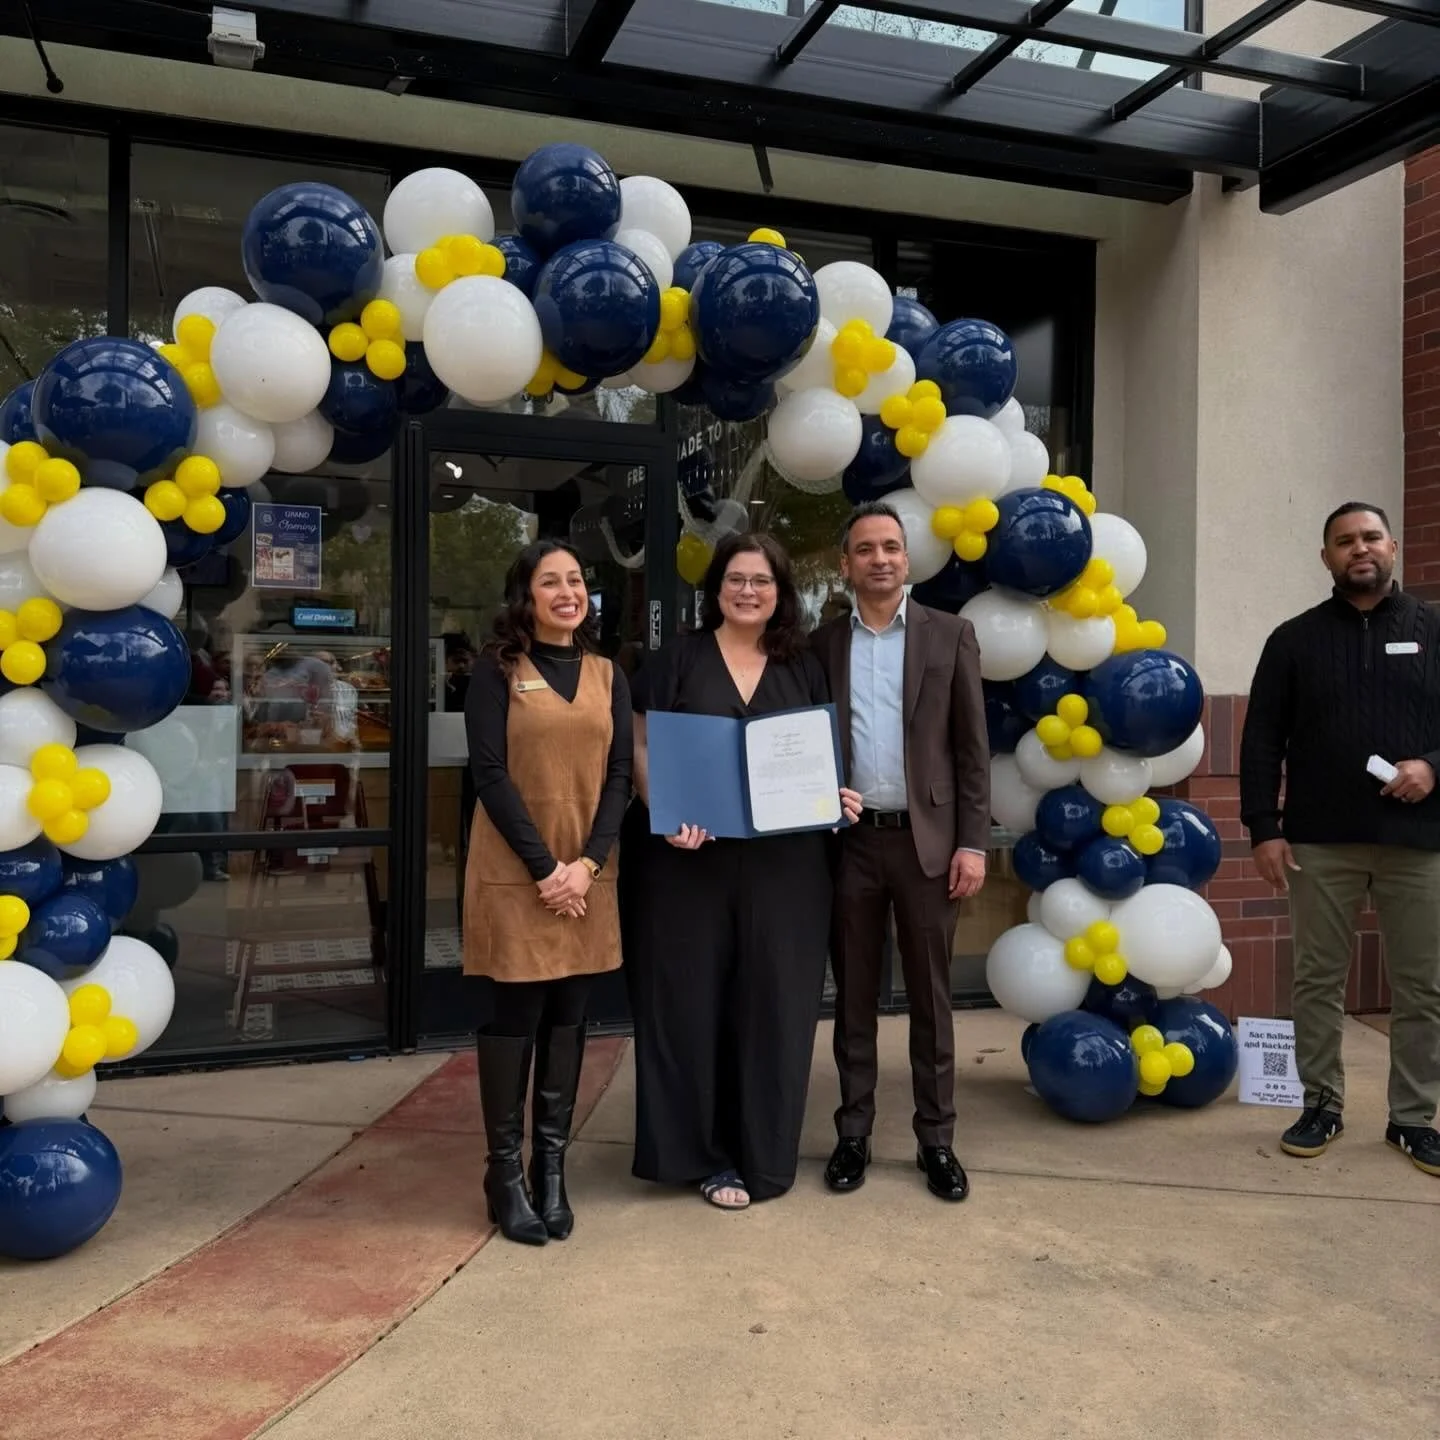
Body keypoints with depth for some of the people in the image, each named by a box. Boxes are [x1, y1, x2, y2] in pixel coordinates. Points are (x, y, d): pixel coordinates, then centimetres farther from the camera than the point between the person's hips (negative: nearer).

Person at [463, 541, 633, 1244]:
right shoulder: (497, 669, -2)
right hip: (514, 870, -4)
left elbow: (619, 775, 5)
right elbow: (489, 772, -9)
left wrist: (587, 862, -9)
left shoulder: (606, 675, 10)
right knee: (515, 1013, 1)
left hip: (586, 873, 4)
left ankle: (551, 1166, 19)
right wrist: (543, 865, -15)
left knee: (567, 1016, 8)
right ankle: (505, 1170, 14)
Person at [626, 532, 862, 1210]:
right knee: (692, 1002, 4)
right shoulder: (679, 658, 3)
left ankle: (763, 1152, 23)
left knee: (772, 1003, 8)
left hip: (783, 861, 2)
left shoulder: (803, 668, 11)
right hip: (691, 857, -2)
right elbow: (643, 747, -1)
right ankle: (703, 1152, 18)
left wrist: (838, 796, -5)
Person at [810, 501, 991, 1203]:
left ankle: (936, 1139, 19)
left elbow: (973, 748, 1)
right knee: (853, 994, 10)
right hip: (848, 839, 1)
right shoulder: (823, 644, 7)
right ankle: (853, 1133, 22)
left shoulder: (950, 635, 3)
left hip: (926, 837, -1)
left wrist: (972, 843, -6)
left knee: (930, 995, 8)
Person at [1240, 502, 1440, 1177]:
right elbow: (1261, 741, 3)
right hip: (1320, 841, 0)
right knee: (1317, 980, 6)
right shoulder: (1294, 639, 6)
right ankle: (1321, 1105, 20)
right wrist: (1264, 828, -4)